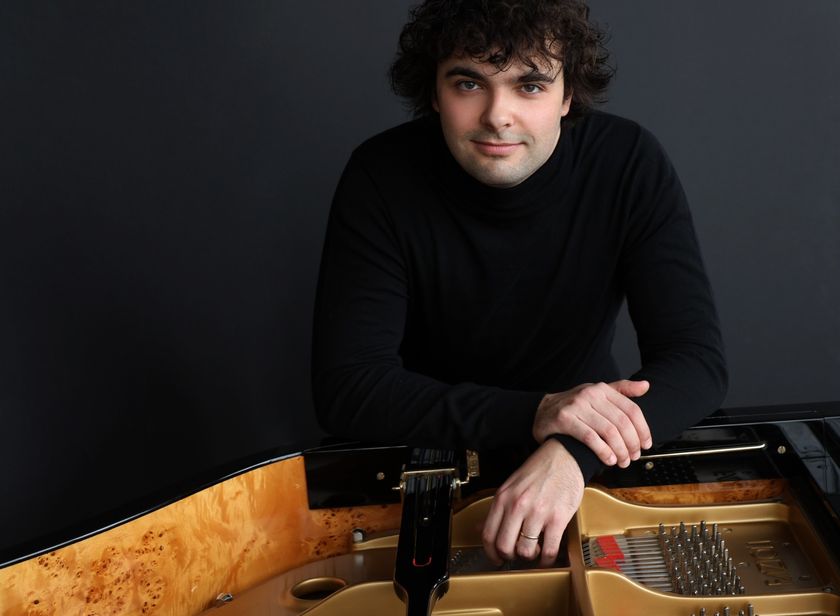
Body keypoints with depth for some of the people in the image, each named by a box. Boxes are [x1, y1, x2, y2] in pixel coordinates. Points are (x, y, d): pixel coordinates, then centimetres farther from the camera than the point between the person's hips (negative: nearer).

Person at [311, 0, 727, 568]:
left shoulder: (631, 165, -16)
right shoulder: (382, 177, -19)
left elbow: (697, 359, -20)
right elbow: (345, 387, -23)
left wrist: (573, 450, -39)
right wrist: (534, 413, -35)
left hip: (583, 457, 2)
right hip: (431, 455, -1)